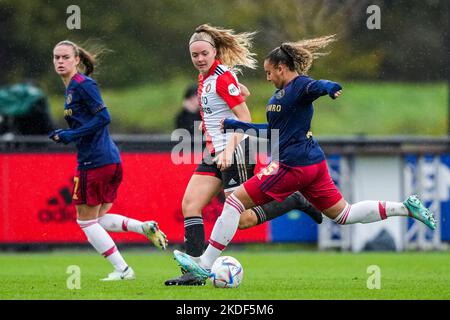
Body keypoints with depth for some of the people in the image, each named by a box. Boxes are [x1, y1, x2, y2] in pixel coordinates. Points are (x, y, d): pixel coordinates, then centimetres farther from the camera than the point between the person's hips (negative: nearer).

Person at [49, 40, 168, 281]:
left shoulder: (82, 85, -12)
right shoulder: (71, 87, 16)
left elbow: (103, 117, -19)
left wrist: (70, 135, -17)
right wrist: (64, 134, 8)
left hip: (94, 162, -10)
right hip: (111, 160, 10)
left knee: (86, 221, 2)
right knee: (98, 218, 17)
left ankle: (122, 270, 2)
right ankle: (145, 227, 2)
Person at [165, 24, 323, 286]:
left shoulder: (222, 77, -14)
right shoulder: (205, 77, 12)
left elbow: (244, 117, -19)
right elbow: (244, 92, 28)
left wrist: (229, 149, -28)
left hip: (235, 150, -9)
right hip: (216, 152, 9)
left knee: (243, 219, -8)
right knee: (190, 205, -4)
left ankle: (295, 202, 10)